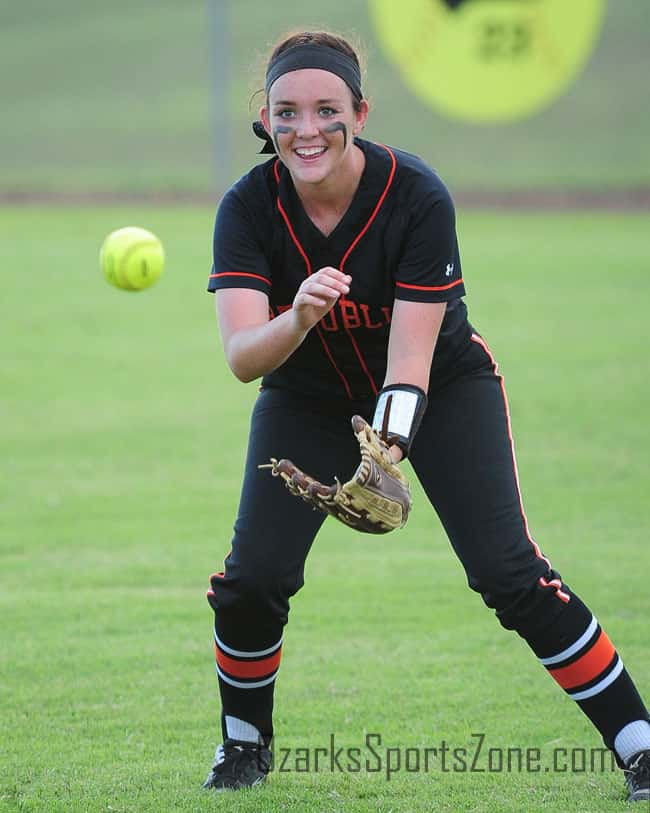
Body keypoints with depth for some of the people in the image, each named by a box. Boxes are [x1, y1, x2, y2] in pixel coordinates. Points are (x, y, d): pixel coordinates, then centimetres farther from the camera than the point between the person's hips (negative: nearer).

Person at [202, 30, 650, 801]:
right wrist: (298, 320, -54)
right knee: (252, 579, -12)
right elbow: (242, 357, -33)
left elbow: (410, 357, -30)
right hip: (310, 400, 2)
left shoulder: (417, 195, -28)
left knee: (509, 574, -16)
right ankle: (244, 745, 15)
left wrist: (386, 456, -47)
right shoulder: (249, 208, -22)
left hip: (444, 389, -2)